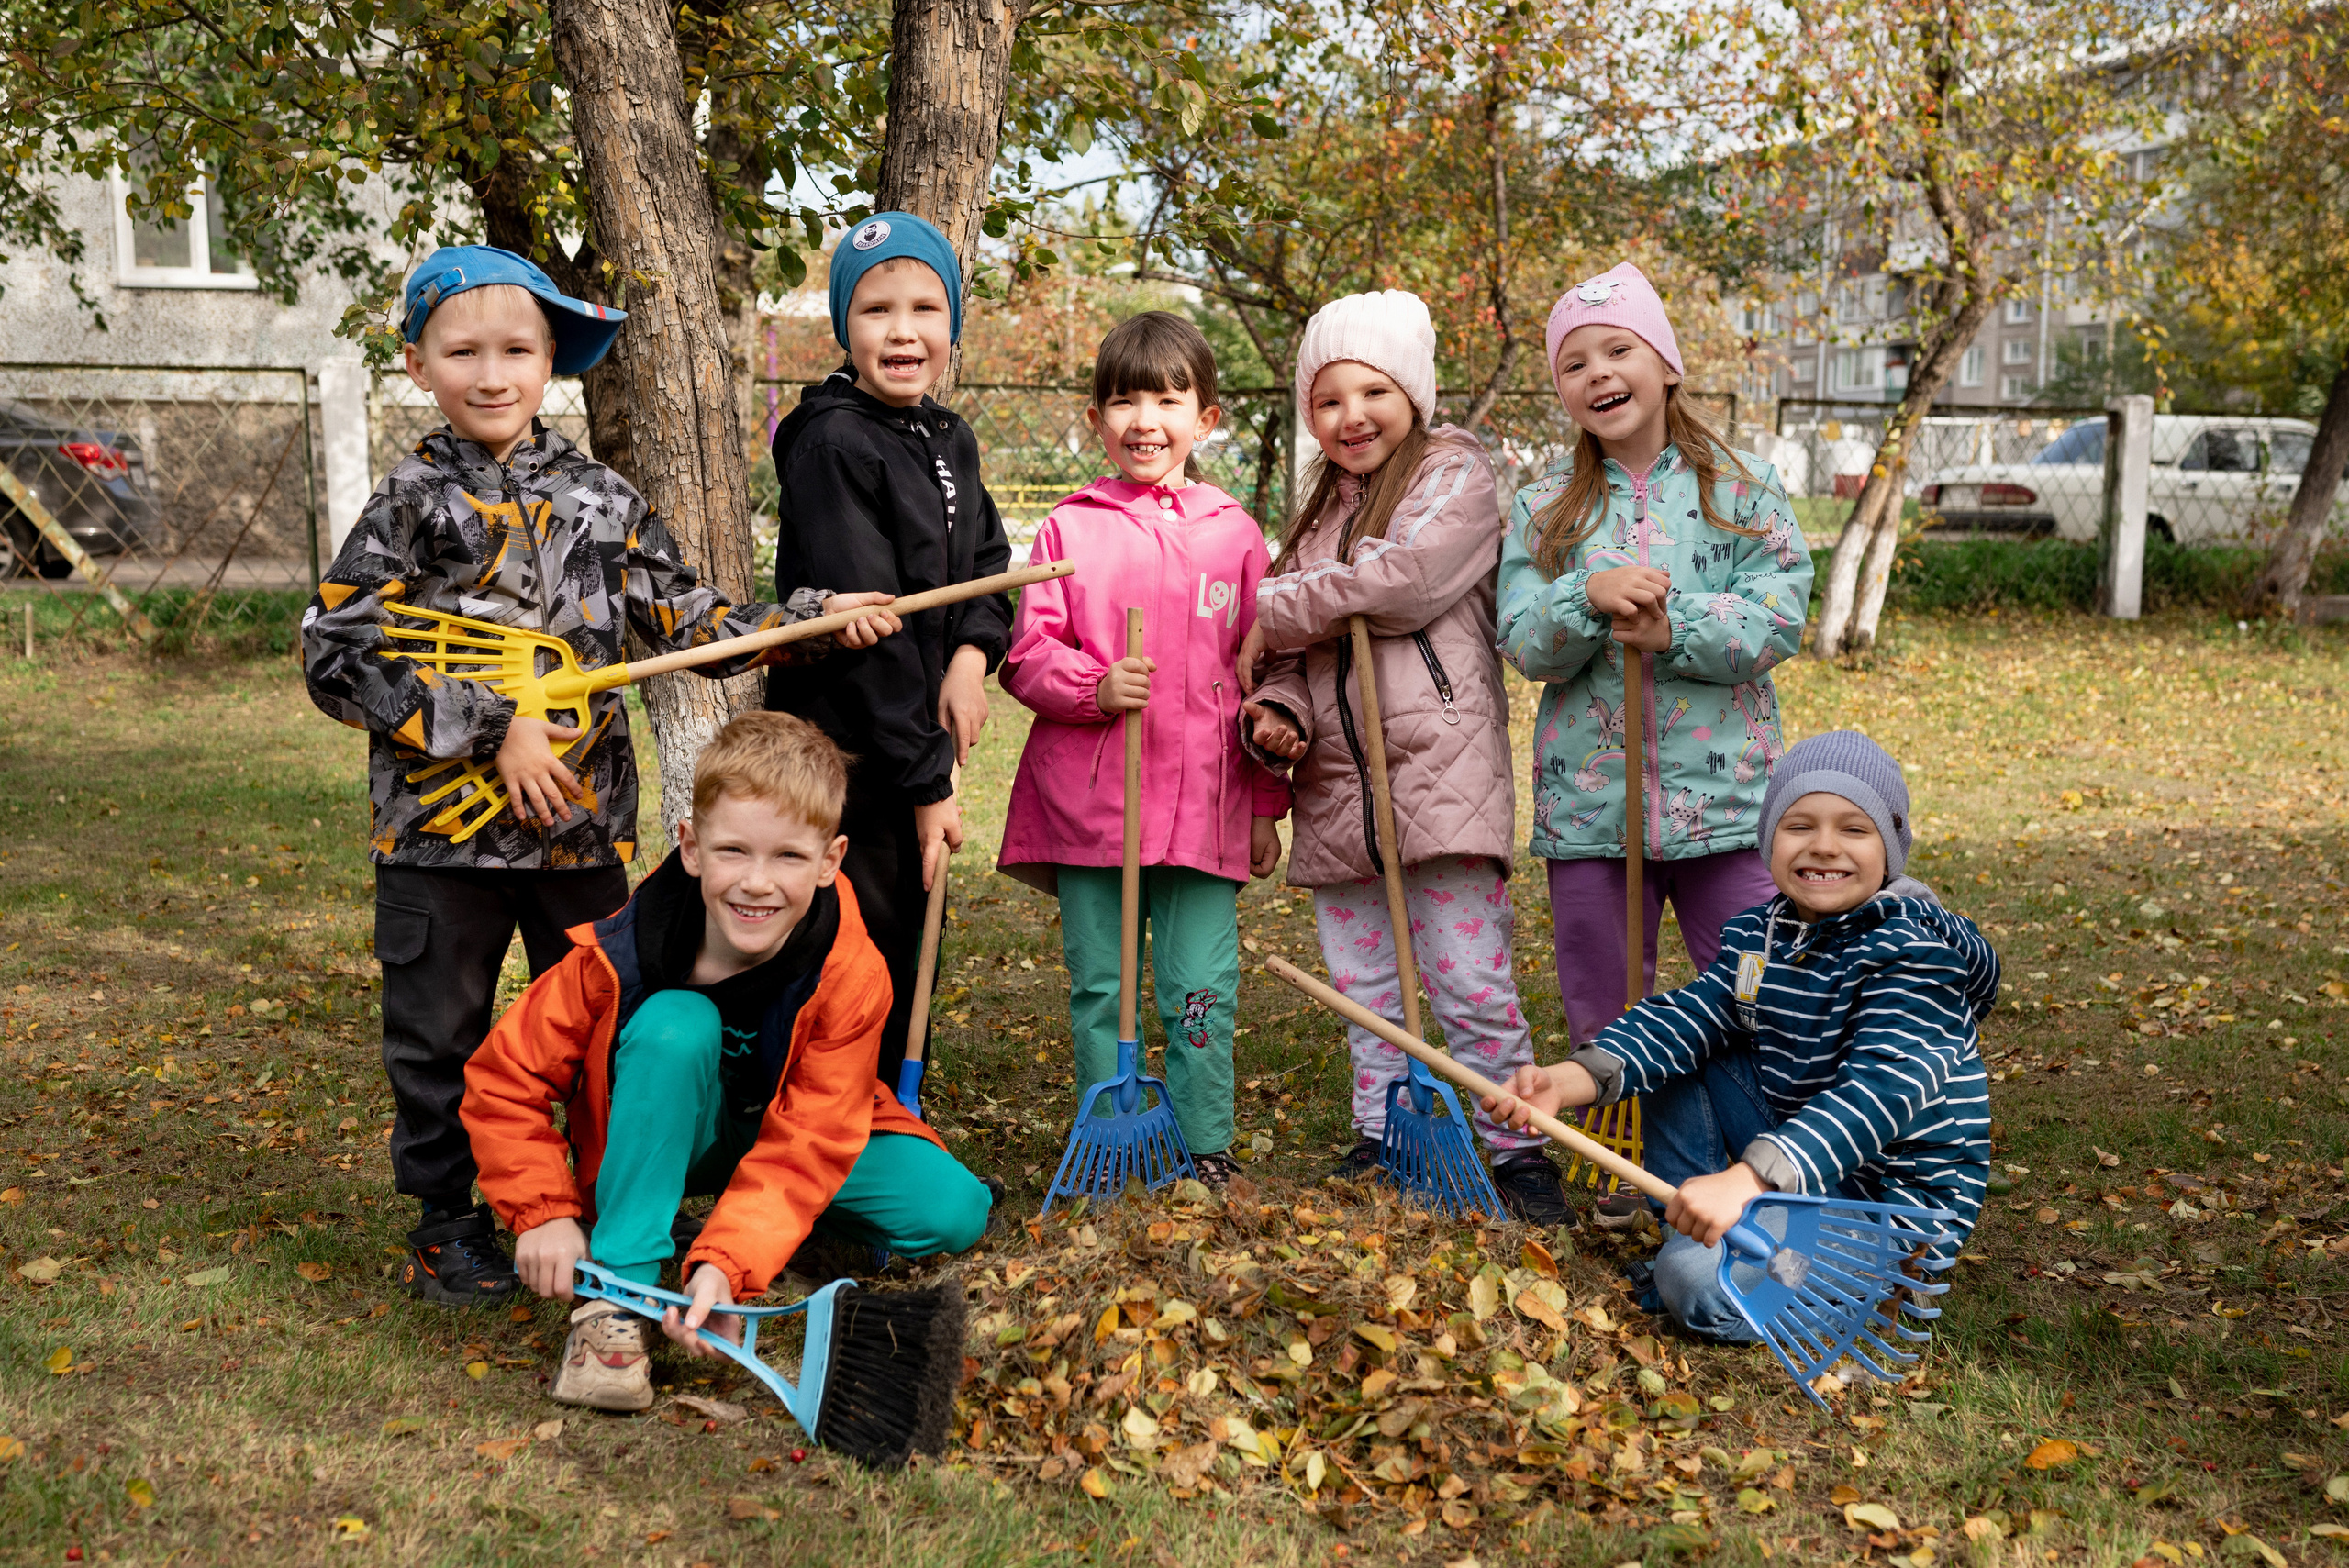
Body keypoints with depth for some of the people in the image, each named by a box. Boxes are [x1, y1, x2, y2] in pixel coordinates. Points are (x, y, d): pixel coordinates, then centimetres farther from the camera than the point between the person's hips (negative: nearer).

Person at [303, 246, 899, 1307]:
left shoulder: (599, 499, 6)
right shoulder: (413, 503, -4)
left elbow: (691, 621, 10)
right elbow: (337, 654, -10)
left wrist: (815, 619, -2)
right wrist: (490, 730, -16)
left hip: (583, 821, 3)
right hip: (442, 821, -2)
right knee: (440, 1037, 10)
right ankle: (446, 1225, 27)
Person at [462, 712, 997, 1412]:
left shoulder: (851, 978, -27)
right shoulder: (621, 956, -27)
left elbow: (804, 1146, -28)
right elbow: (503, 1081, -16)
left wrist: (726, 1264, -41)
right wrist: (544, 1215, -26)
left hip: (788, 1135, 2)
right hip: (663, 1140, -1)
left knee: (951, 1212, -22)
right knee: (676, 1026, -35)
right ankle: (619, 1293, -26)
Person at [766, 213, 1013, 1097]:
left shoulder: (953, 443, 10)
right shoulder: (833, 444, -15)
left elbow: (986, 563, 16)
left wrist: (974, 654, -7)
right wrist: (928, 782, -18)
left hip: (917, 751, 8)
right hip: (843, 758, -8)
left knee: (909, 973, 17)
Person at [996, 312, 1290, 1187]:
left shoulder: (1236, 535, 8)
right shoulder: (1069, 528, 5)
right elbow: (1026, 656, 4)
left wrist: (1268, 806, 10)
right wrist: (1096, 687, -16)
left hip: (1204, 804, 0)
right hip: (1087, 804, 0)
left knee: (1202, 992, 2)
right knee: (1099, 990, 8)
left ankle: (1207, 1151, 17)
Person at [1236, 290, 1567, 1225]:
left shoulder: (1455, 475, 0)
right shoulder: (1319, 509, 20)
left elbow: (1399, 582, -17)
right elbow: (1296, 652, 19)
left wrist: (1269, 616, -5)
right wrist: (1276, 713, -4)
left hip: (1439, 769, -7)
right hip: (1335, 785, 7)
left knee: (1469, 979, -6)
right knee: (1361, 985, 12)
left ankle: (1517, 1149, 6)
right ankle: (1382, 1141, 24)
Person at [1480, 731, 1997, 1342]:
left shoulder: (1912, 949, -22)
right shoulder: (1758, 934, 3)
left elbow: (1885, 1085, -35)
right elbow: (1687, 1016, -4)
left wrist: (1747, 1178, -49)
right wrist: (1572, 1079, -25)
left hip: (1894, 1199, -8)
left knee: (1700, 1286, -26)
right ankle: (1693, 1239, 3)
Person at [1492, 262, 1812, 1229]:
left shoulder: (1742, 489, 3)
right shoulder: (1543, 510, 8)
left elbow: (1778, 619, -7)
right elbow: (1522, 644, -2)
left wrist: (1671, 628, -21)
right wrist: (1591, 598, -20)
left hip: (1724, 796, -2)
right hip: (1590, 803, 2)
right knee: (1604, 1020, 12)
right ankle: (1622, 1183, 29)